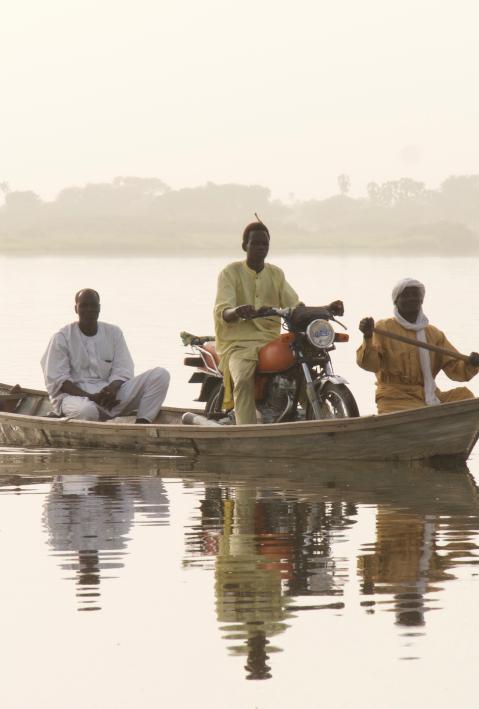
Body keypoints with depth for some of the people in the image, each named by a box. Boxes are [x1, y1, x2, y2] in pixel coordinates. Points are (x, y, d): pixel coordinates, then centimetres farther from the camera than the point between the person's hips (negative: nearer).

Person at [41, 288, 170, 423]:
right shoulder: (62, 338, 0)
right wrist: (90, 397, -21)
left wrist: (112, 389, -20)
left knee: (160, 374, -12)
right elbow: (57, 379, -7)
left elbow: (122, 370, 5)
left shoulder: (114, 333, 12)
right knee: (86, 410, -45)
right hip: (75, 395, -5)